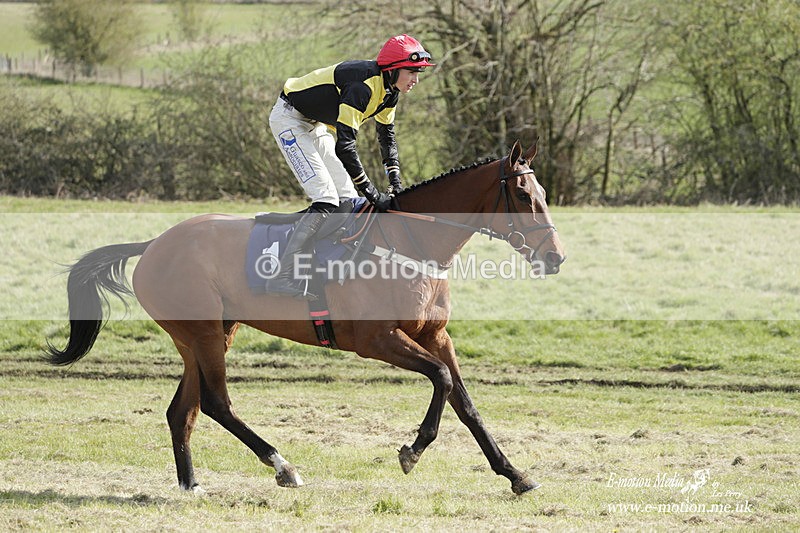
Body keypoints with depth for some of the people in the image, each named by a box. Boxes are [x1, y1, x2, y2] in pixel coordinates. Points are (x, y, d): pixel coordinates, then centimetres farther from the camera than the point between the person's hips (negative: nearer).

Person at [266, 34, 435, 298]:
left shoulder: (389, 90, -2)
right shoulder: (363, 86, -32)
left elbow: (386, 134, 15)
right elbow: (344, 147, -35)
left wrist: (395, 182, 5)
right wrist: (374, 195, -33)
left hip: (313, 125, 10)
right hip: (289, 119, -10)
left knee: (349, 199, 6)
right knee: (326, 199, -19)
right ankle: (283, 277, -24)